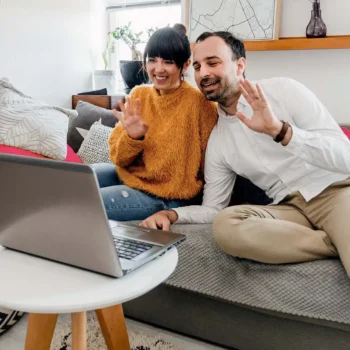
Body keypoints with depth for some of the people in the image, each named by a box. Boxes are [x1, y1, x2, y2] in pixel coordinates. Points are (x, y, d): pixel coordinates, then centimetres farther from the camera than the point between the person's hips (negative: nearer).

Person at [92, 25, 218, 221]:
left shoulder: (198, 102, -18)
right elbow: (118, 158, -1)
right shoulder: (139, 94, -1)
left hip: (165, 196, -6)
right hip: (128, 174, 6)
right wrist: (131, 137, -21)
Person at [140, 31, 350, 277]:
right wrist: (172, 214, -8)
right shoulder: (217, 141, 9)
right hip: (292, 208, 7)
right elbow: (213, 208, 12)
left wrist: (279, 130, -29)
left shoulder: (283, 90, -5)